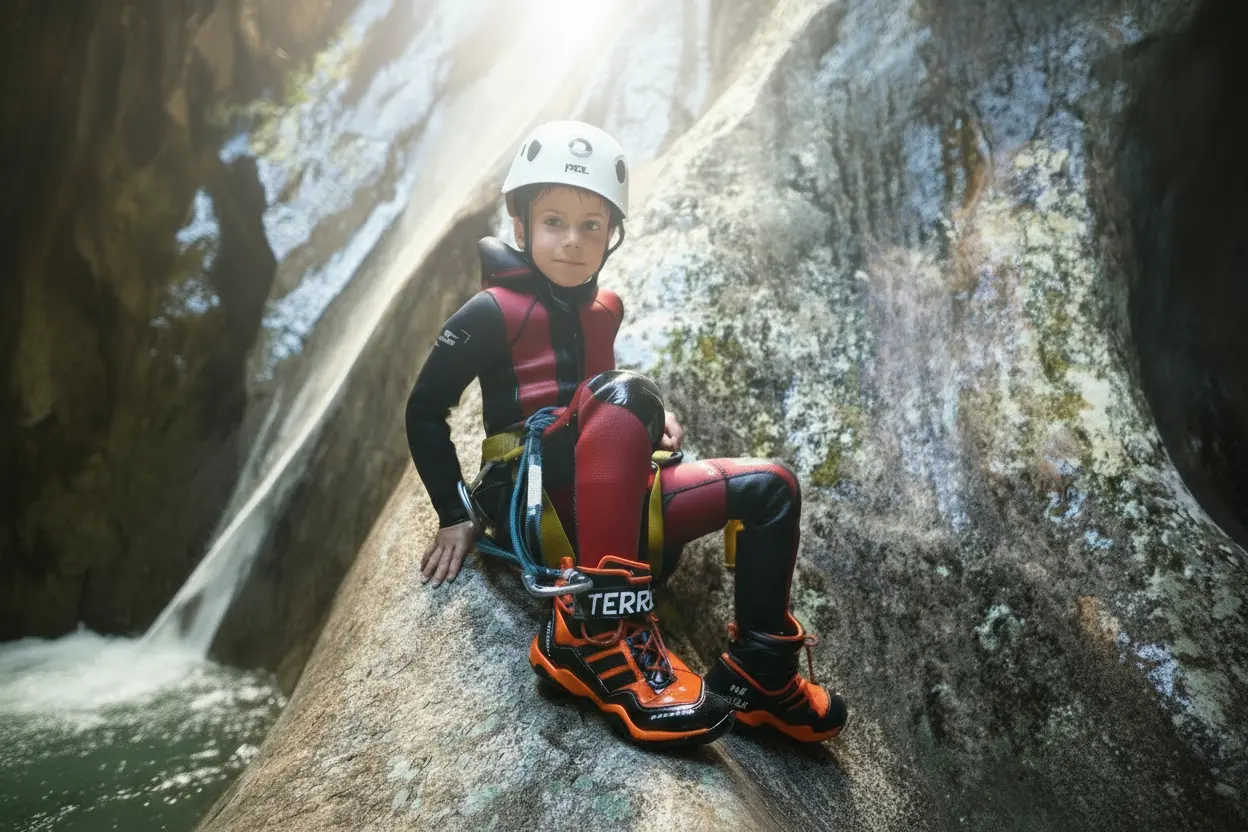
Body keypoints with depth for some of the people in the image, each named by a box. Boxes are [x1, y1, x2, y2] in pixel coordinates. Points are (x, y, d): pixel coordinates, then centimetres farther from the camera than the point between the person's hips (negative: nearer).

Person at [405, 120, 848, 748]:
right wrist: (454, 516, -6)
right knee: (624, 396, -34)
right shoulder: (494, 312, -5)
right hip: (533, 502, -6)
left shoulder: (604, 309, 14)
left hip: (612, 502, 7)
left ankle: (759, 672, -3)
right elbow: (425, 409, -1)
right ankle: (597, 638, -39)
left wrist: (654, 421, 11)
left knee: (770, 487, -6)